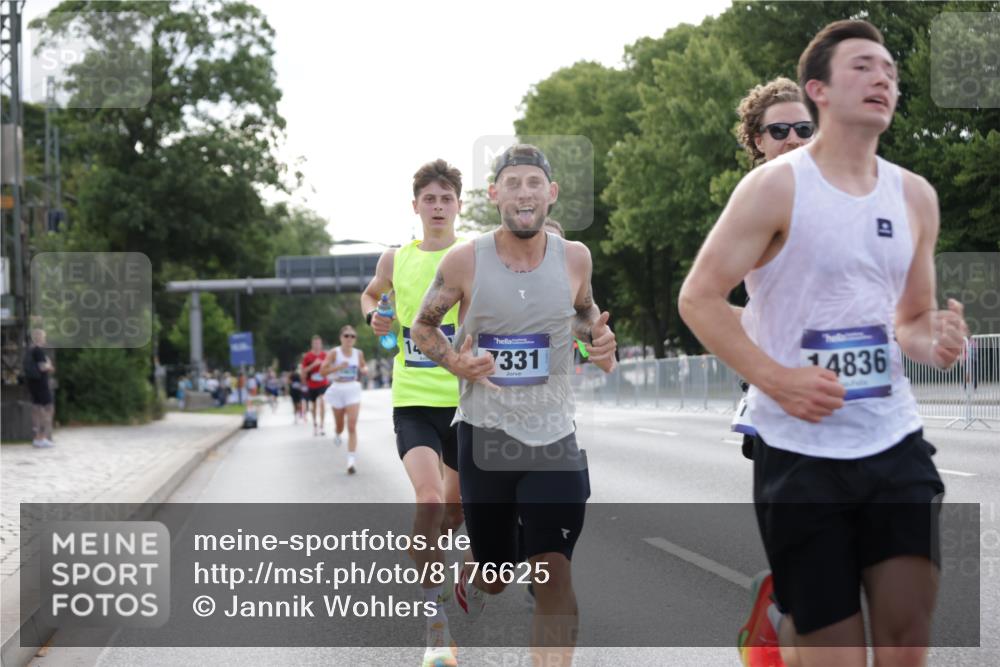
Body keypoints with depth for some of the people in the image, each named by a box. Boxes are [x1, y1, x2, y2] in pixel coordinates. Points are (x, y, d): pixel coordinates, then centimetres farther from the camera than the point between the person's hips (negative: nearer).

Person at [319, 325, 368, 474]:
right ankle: (336, 434, 54)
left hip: (353, 390, 1)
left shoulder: (358, 353, 3)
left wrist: (364, 370, -4)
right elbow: (322, 371, -11)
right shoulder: (334, 353, -7)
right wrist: (338, 367, -23)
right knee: (339, 425, 14)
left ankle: (351, 460, -14)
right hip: (338, 389, -1)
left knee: (352, 426, -11)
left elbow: (363, 367, 19)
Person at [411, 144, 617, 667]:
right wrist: (455, 362, -15)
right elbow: (423, 326, 5)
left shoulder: (574, 257, -1)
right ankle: (470, 572, 52)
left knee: (554, 577, -13)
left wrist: (598, 336, -4)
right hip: (484, 434, 0)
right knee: (494, 578, 14)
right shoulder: (465, 260, -8)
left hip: (554, 437, 1)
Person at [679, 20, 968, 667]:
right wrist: (777, 379, -17)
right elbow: (699, 297, -7)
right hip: (801, 449, -4)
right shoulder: (775, 186, -7)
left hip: (895, 440, 4)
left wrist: (933, 341, -3)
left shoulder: (915, 196, 9)